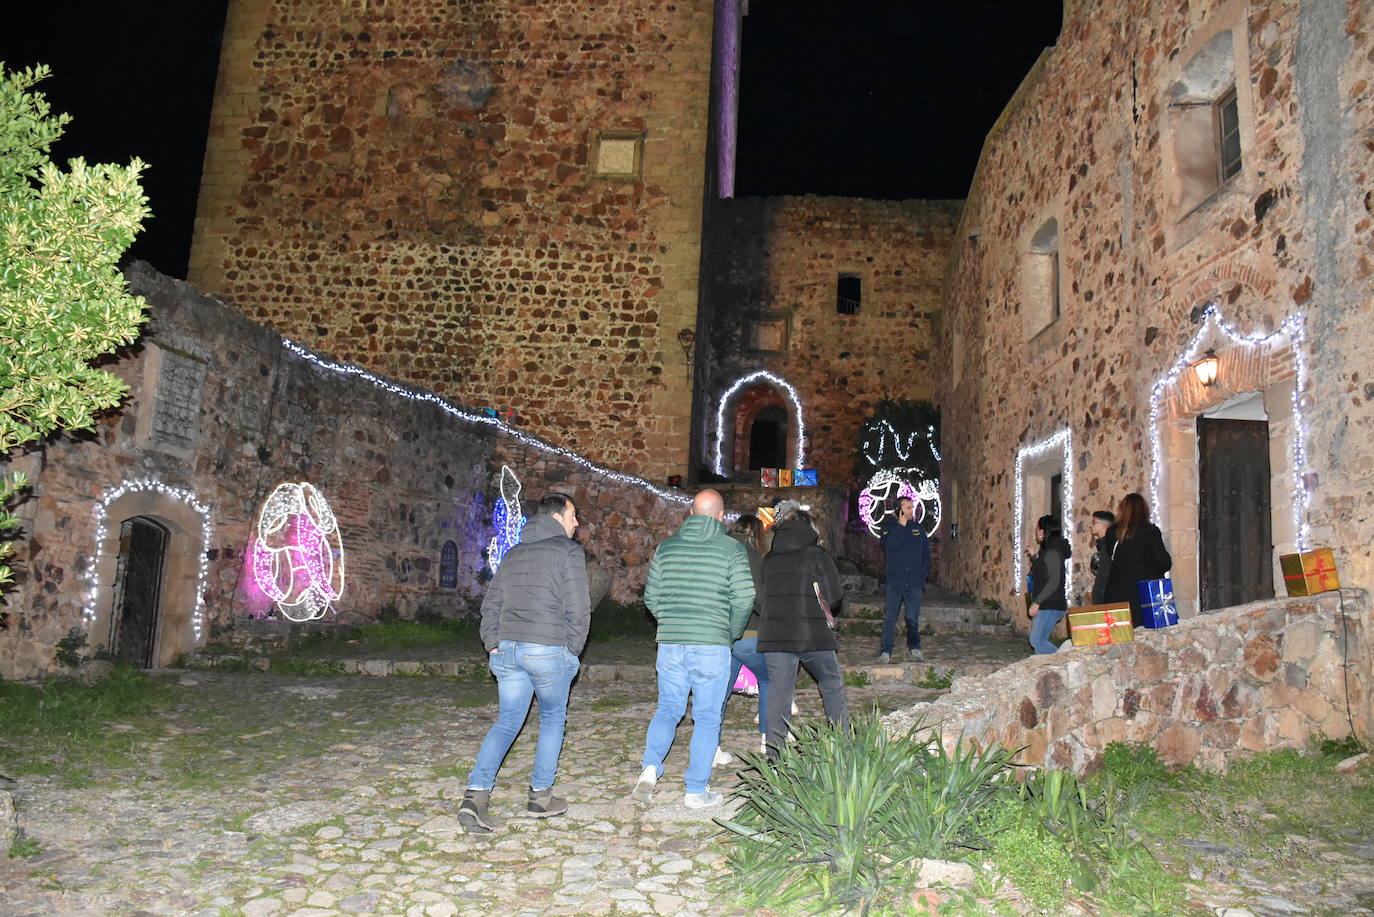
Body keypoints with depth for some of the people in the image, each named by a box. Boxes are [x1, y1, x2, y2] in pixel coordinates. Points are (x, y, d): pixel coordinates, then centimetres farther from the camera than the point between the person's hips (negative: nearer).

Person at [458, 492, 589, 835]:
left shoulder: (513, 553, 16)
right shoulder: (569, 551, -5)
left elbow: (490, 605, 14)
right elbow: (578, 608, -10)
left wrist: (493, 646, 14)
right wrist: (572, 651, 1)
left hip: (507, 649, 5)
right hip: (548, 651, -5)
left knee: (506, 722, 10)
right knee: (553, 719, 14)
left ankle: (475, 795, -3)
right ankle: (540, 796, 19)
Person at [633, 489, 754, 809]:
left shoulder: (667, 546, 6)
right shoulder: (732, 548, -4)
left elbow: (651, 596, 8)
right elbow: (744, 598, -10)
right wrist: (732, 633, 7)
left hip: (670, 643, 3)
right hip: (711, 647, -3)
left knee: (667, 710, 19)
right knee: (707, 717, 8)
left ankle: (650, 766, 1)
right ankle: (697, 791, 12)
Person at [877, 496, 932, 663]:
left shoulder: (918, 528, 13)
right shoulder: (888, 527, 4)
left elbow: (926, 553, 17)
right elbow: (889, 546, -16)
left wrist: (924, 573, 7)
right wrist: (901, 525, -13)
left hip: (915, 582, 2)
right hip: (894, 580, -2)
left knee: (913, 617, -3)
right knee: (890, 617, 0)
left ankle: (914, 648, 9)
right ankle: (886, 651, 6)